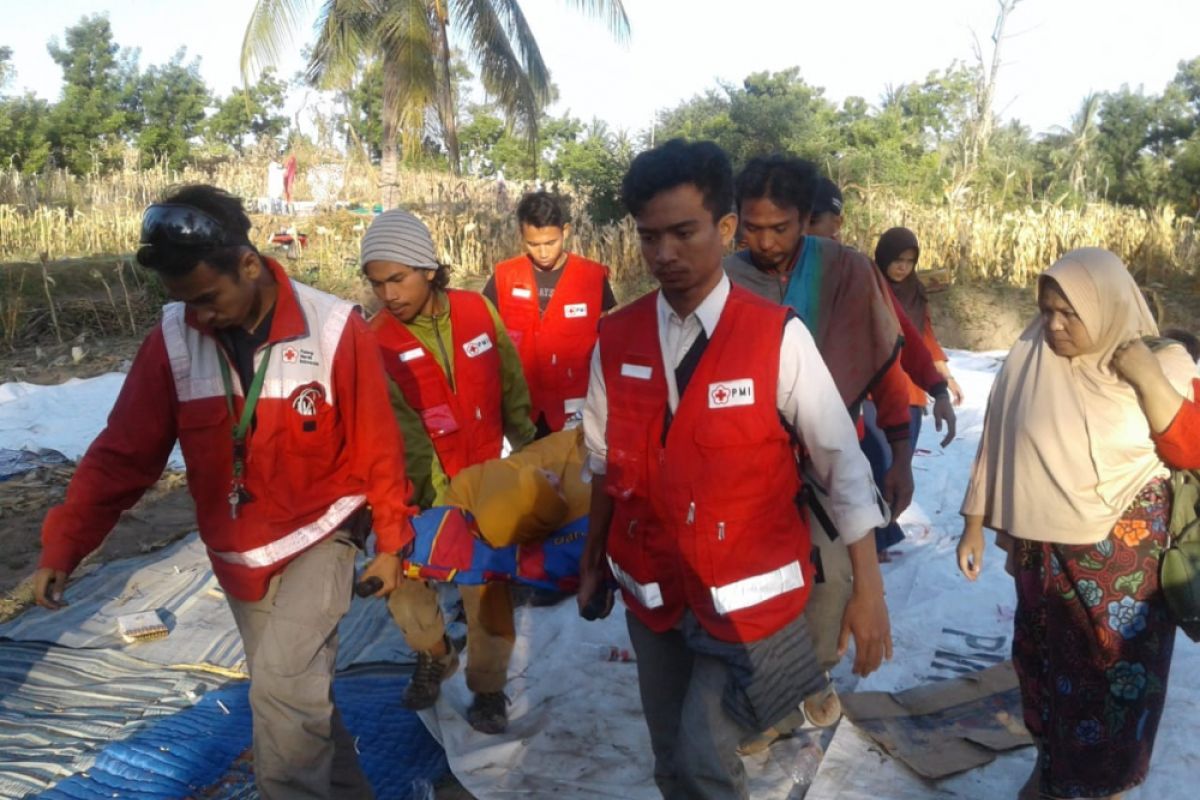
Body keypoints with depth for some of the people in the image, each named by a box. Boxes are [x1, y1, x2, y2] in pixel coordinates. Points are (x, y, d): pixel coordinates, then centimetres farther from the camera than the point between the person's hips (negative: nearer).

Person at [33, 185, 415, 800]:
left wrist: (390, 539, -3)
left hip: (318, 537, -4)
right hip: (235, 553, 4)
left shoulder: (334, 329, -21)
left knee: (283, 687, -19)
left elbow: (376, 446, -12)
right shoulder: (173, 338, -12)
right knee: (292, 697, 17)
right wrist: (64, 543, -14)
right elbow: (123, 451, -7)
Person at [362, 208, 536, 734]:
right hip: (419, 489, -1)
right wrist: (436, 493, -26)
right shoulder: (376, 340, -13)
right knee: (404, 580, 2)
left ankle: (488, 686, 24)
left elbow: (511, 387, 4)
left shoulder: (478, 311, -7)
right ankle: (434, 655, 32)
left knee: (488, 587, 4)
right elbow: (402, 428, -19)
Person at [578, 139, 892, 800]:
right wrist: (593, 561, 16)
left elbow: (841, 459, -9)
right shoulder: (615, 338, -3)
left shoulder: (779, 336, -14)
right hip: (651, 590, 4)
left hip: (749, 593, -4)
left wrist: (867, 588, -9)